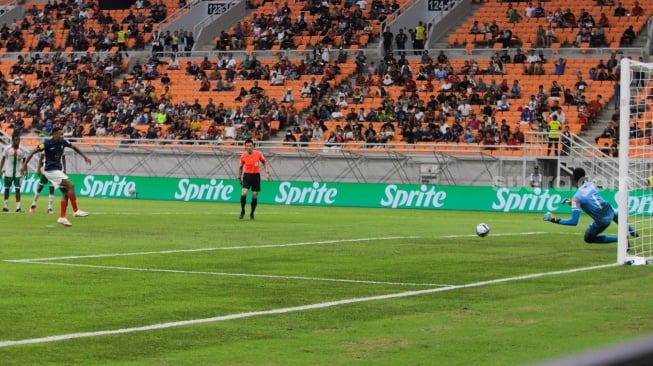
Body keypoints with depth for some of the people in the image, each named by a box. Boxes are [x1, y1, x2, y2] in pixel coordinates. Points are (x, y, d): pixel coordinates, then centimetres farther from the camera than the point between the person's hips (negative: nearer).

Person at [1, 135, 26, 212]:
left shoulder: (22, 150, 1)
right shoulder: (7, 149, -4)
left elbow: (24, 161, 9)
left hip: (18, 173, 1)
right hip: (8, 173, -1)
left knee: (18, 189, -5)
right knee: (7, 189, 6)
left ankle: (18, 207, -6)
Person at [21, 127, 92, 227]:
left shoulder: (63, 142, 3)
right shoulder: (48, 143, -16)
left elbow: (74, 147, 20)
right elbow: (33, 152, -14)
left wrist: (84, 156, 17)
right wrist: (25, 164, -19)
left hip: (58, 170, 8)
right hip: (50, 170, -8)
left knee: (65, 192, 2)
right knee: (70, 185, -18)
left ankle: (62, 217, 7)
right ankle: (76, 211, -13)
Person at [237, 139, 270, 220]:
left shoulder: (258, 154, -7)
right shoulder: (243, 156, -5)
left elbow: (264, 162, 7)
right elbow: (241, 167, 10)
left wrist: (267, 173, -2)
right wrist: (239, 177, 12)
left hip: (256, 176, 0)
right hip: (247, 175, 0)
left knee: (255, 196, 1)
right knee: (243, 193, -18)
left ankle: (252, 214, 17)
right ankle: (242, 211, 2)